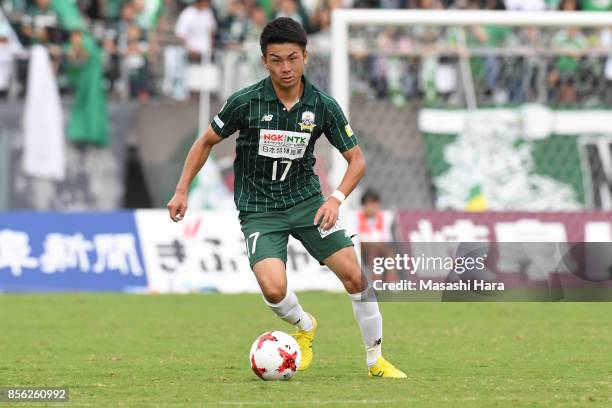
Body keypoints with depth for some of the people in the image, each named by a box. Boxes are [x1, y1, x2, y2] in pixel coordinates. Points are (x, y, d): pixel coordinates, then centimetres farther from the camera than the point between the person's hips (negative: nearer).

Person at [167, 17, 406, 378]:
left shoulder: (323, 106, -8)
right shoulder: (245, 103, -13)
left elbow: (357, 159, -1)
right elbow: (207, 142, 3)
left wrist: (337, 198, -17)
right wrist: (182, 192, 0)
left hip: (306, 200, 2)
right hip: (259, 210, -2)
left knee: (354, 275, -9)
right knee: (274, 288, -24)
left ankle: (376, 360, 10)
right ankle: (305, 326, 12)